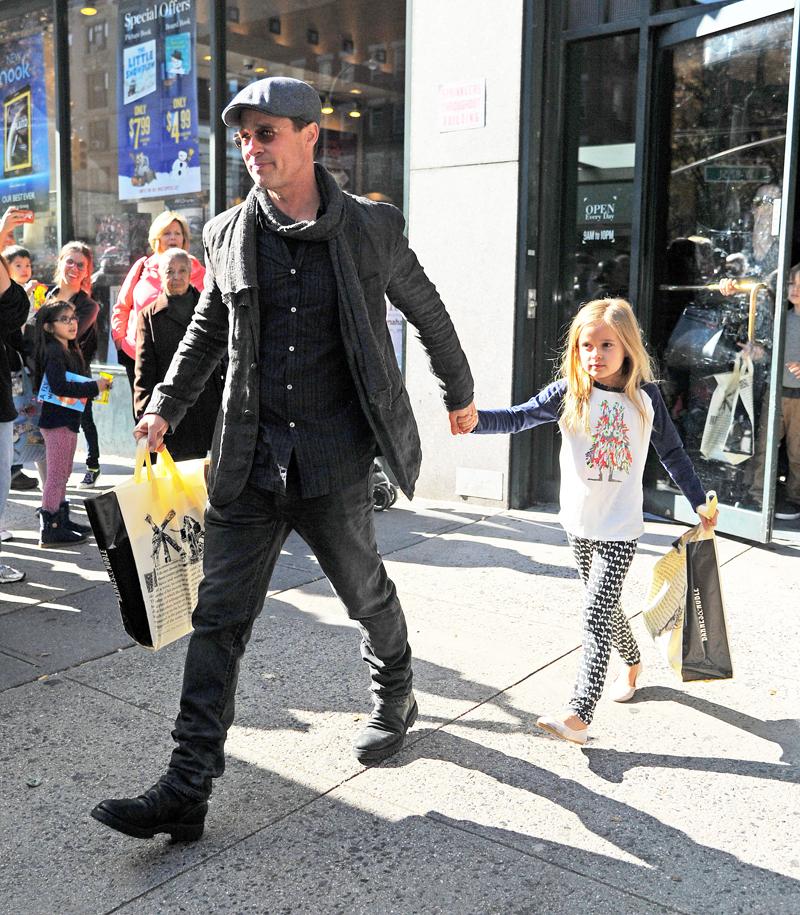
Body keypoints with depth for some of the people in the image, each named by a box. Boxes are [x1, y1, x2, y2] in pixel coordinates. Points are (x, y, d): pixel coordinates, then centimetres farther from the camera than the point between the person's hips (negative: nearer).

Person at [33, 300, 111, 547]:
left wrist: (97, 386, 1)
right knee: (56, 475, -5)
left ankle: (62, 519, 28)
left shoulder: (70, 351, 15)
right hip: (57, 422, -10)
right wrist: (94, 387, -21)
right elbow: (59, 386, -26)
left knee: (63, 474, 17)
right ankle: (49, 531, 0)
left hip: (68, 420, 10)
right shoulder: (53, 352, -15)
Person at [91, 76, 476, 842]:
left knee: (366, 593, 16)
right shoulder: (228, 235, 4)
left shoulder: (372, 229, -2)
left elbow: (428, 313, 11)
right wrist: (165, 406, 6)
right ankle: (186, 791, 9)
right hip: (248, 462, 2)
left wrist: (460, 395, 21)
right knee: (218, 618, 1)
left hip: (333, 462, -2)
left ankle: (394, 700, 46)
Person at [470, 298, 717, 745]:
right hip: (579, 522, 3)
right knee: (604, 604, 19)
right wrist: (472, 417, -35)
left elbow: (672, 452, 8)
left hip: (621, 527, -3)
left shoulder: (646, 396, -4)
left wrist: (700, 501, 12)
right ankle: (633, 663, 46)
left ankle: (580, 715, -13)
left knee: (598, 612, -11)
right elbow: (518, 417, -17)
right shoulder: (568, 394, -5)